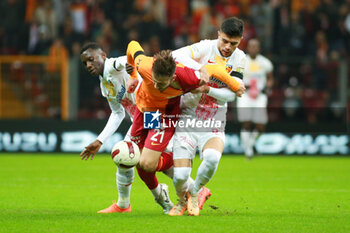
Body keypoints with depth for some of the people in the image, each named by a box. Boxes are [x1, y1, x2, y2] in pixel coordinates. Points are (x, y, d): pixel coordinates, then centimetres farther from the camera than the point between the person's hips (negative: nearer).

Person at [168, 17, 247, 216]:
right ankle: (183, 200, 23)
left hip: (214, 124, 2)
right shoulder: (206, 48, -9)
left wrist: (208, 89, -25)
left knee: (212, 157, -31)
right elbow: (176, 56, -23)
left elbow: (231, 94, -7)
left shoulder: (239, 59, 1)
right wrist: (202, 69, -34)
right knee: (180, 175, -14)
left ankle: (196, 192, 1)